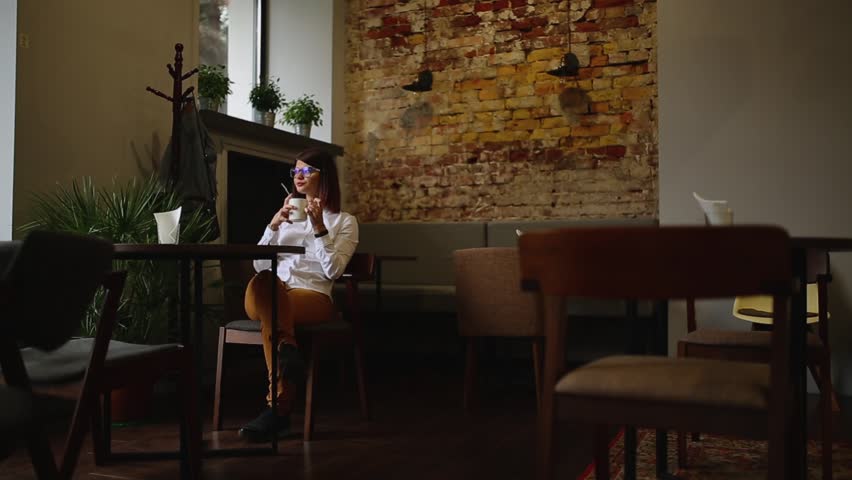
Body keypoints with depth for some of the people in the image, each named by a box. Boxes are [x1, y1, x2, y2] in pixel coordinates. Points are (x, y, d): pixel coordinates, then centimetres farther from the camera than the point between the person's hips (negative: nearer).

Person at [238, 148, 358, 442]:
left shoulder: (344, 221, 16)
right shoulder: (287, 214, 28)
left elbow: (333, 271, -1)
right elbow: (259, 266, 17)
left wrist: (319, 228, -9)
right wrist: (273, 226, 3)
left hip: (313, 298, -3)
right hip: (271, 296, 3)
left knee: (271, 309, -38)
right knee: (261, 284, -37)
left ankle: (277, 408, -44)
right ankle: (288, 351, -57)